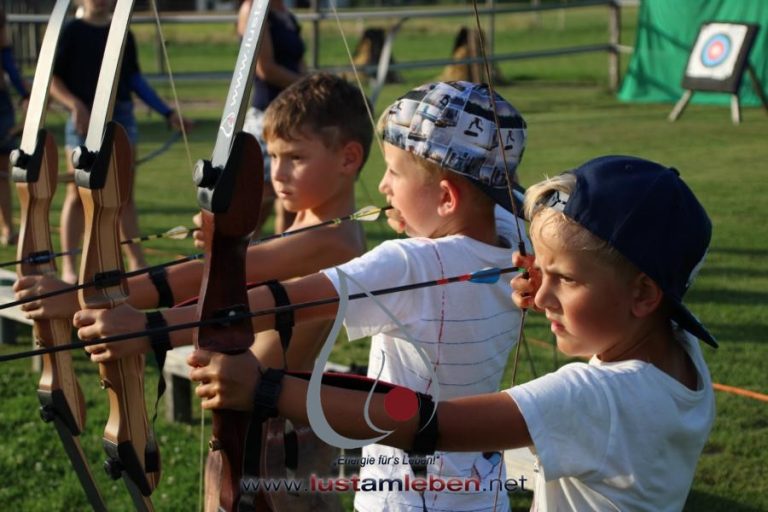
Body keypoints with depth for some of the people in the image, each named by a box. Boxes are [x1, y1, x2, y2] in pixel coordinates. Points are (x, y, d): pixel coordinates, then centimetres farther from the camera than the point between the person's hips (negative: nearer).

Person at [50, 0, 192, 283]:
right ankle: (69, 267, 6)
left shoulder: (123, 35, 12)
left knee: (125, 195, 5)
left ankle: (136, 262, 9)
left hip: (121, 117, 4)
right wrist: (75, 105, -20)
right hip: (85, 119, -4)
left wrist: (168, 113, 10)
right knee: (78, 194, 0)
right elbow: (52, 78, -4)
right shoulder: (71, 32, -1)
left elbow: (135, 79, 15)